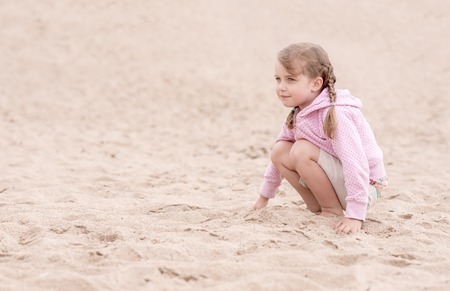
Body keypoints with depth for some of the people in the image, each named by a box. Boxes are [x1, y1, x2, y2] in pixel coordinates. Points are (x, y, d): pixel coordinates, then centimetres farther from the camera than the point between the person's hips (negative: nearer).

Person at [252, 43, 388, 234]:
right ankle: (317, 208, 1)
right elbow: (280, 157, 14)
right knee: (280, 151, -5)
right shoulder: (298, 114, 1)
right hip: (337, 179, 8)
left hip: (364, 187, -8)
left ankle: (335, 211, -11)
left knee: (302, 151, -26)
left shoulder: (335, 114, -27)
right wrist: (264, 195, 18)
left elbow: (356, 163, -33)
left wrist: (354, 215, -37)